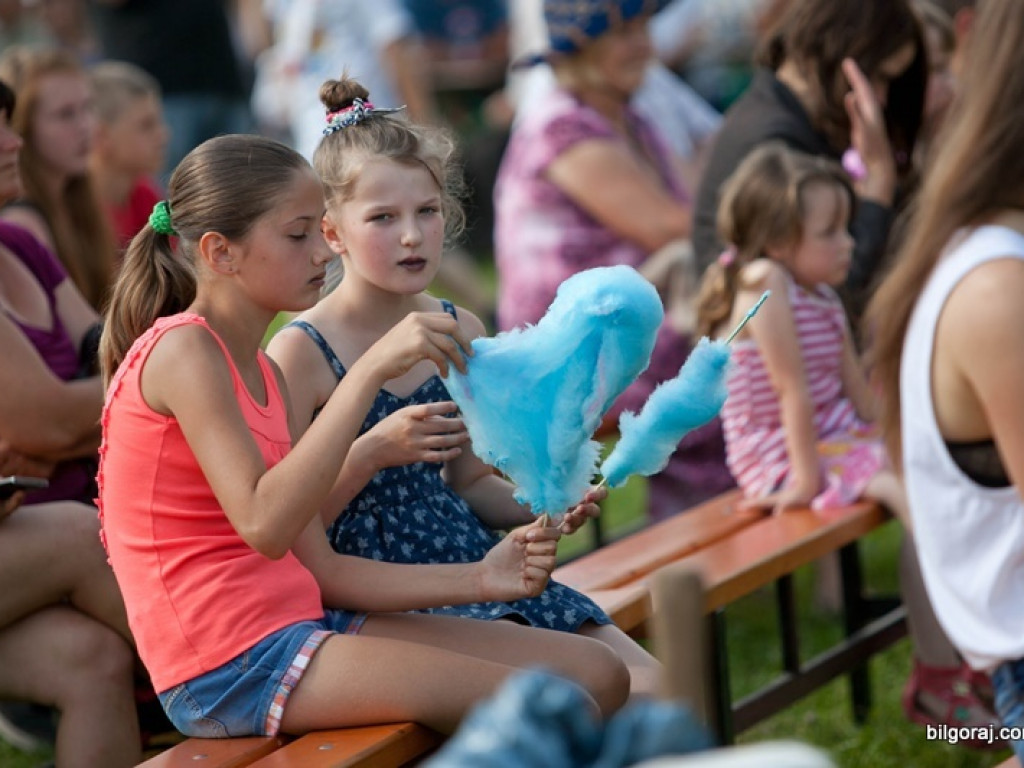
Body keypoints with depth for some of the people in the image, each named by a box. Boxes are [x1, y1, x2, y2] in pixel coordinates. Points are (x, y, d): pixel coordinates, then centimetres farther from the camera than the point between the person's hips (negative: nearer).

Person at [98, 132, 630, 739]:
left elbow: (318, 567, 12)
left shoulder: (264, 373, 17)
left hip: (303, 623, 9)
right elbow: (264, 525, -26)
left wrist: (477, 580, 3)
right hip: (228, 665, -9)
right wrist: (371, 371, -27)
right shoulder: (180, 349, -11)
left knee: (596, 673, 3)